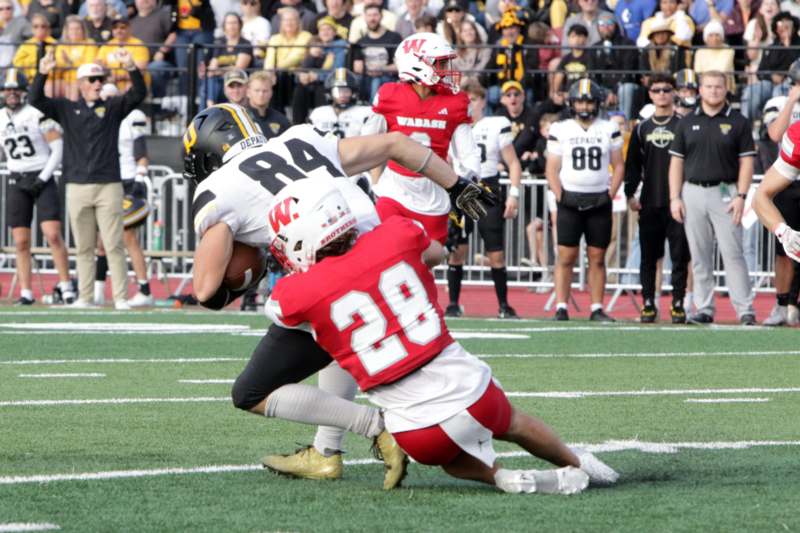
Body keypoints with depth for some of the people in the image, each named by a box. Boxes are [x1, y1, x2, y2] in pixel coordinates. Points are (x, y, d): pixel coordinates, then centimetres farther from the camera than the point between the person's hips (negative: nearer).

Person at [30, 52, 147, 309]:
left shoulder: (113, 107, 10)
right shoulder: (66, 109, 12)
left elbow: (139, 94, -4)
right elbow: (36, 100, 1)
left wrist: (131, 68, -22)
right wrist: (42, 74, -17)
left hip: (109, 186, -1)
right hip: (77, 188, 1)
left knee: (114, 246, -5)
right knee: (83, 247, 5)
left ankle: (120, 297, -5)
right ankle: (85, 296, 8)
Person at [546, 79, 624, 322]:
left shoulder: (609, 130, 8)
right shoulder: (560, 130, 5)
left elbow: (618, 166, 11)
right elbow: (552, 168, 5)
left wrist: (610, 194, -1)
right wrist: (560, 196, -6)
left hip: (599, 201, 1)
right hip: (570, 200, -1)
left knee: (597, 257, 2)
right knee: (566, 256, -5)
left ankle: (597, 309, 6)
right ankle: (561, 307, -3)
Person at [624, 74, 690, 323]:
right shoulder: (642, 129, 12)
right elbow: (632, 164, 14)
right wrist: (630, 194, 4)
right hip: (649, 204, 2)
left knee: (680, 256, -2)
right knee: (648, 256, 3)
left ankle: (678, 304, 3)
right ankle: (648, 304, 8)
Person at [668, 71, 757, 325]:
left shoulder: (738, 123, 3)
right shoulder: (687, 123, 10)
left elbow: (746, 161, 1)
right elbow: (676, 161, 10)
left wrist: (741, 196, -9)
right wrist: (675, 198, 1)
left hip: (725, 193, -3)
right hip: (693, 193, 3)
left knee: (733, 253, -8)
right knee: (699, 256, 5)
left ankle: (745, 310, -8)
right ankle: (704, 308, 11)